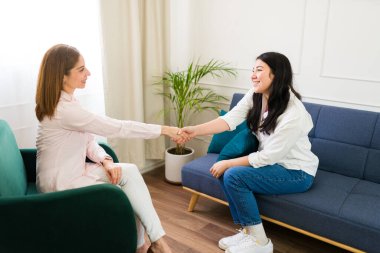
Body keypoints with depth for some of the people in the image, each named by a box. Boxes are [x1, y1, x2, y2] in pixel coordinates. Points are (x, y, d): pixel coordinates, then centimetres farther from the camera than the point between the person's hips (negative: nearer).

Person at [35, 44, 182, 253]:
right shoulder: (64, 109, -27)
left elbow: (88, 139, 8)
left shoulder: (67, 101, 4)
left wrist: (105, 160, -12)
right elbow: (117, 127, -27)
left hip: (74, 172, 8)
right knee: (129, 198, -7)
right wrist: (164, 130, -21)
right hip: (61, 185, -8)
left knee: (130, 171, -7)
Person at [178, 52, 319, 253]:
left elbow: (268, 156, -26)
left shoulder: (294, 114, -29)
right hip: (271, 162, 7)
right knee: (225, 171, -11)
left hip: (297, 172, -7)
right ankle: (247, 230, 4)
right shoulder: (255, 95, -7)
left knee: (233, 175, -23)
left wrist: (227, 164, -22)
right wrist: (195, 130, -34)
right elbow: (230, 119, -19)